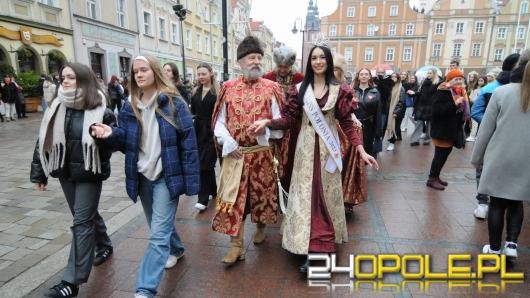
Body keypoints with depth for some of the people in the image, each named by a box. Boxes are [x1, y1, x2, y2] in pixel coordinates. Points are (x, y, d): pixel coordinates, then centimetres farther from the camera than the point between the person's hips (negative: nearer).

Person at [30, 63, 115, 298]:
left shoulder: (99, 109, -11)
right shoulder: (55, 107, 2)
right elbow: (44, 140, 7)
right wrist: (39, 172, 8)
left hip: (89, 173, -5)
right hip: (65, 172, 5)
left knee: (82, 221, -2)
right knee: (87, 214, 20)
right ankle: (104, 245, 44)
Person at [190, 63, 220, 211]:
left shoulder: (217, 90, -5)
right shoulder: (196, 91, 11)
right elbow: (193, 111, 17)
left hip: (212, 131, -5)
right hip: (199, 130, 6)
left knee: (205, 164, -7)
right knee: (207, 163, 12)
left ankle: (203, 199, 0)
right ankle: (213, 190, 30)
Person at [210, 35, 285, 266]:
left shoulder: (271, 88, 1)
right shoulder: (228, 88, 3)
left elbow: (279, 122, 1)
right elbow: (219, 122, 4)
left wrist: (265, 128, -17)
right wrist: (229, 144, -9)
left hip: (262, 152, 0)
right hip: (234, 153, 1)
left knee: (262, 192, 14)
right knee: (232, 197, -1)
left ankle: (261, 227, 40)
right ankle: (236, 246, 9)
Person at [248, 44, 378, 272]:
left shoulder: (339, 90, 2)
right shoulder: (299, 89, 4)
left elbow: (347, 123, 1)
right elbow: (289, 119, 0)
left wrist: (362, 151, -6)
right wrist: (267, 122, -16)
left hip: (328, 148, 0)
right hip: (306, 147, 1)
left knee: (325, 193, 5)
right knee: (306, 193, 1)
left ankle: (318, 248, 17)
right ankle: (310, 248, 8)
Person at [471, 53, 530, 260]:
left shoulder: (502, 92, -7)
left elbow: (486, 128, -5)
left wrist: (477, 157, 4)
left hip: (500, 158, -2)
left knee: (497, 203, 9)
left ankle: (495, 248, 18)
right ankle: (511, 244, 11)